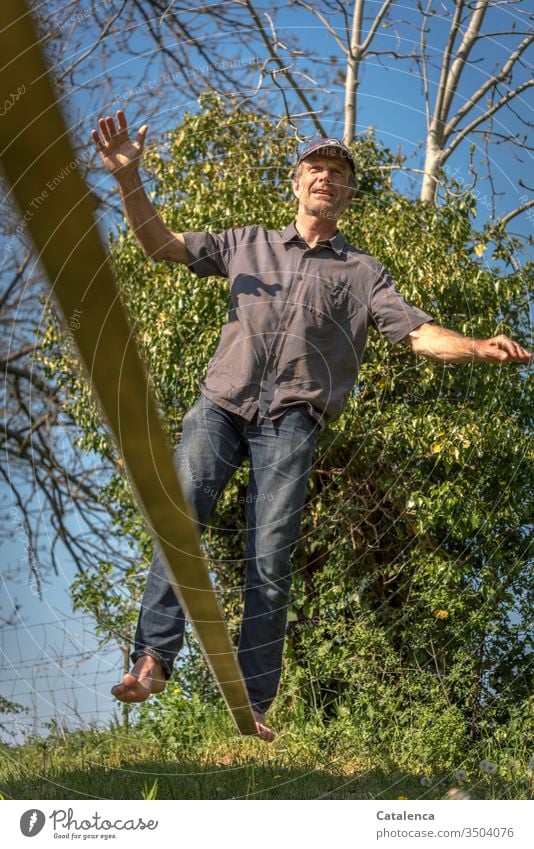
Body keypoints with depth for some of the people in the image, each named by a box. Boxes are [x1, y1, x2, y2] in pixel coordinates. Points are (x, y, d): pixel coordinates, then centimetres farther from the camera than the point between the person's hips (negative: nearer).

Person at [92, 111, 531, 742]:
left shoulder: (361, 271, 20)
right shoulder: (248, 244, 23)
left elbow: (420, 333, 10)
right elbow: (161, 245, 17)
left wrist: (482, 349, -10)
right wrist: (129, 179, 0)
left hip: (291, 419, -1)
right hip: (221, 404, 1)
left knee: (270, 558, -9)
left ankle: (252, 706, -6)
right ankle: (152, 660, -28)